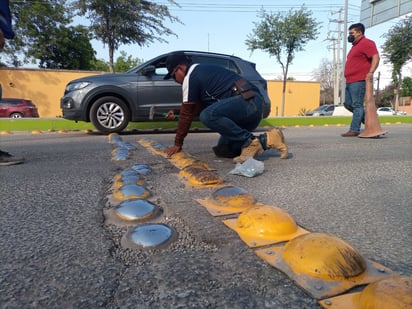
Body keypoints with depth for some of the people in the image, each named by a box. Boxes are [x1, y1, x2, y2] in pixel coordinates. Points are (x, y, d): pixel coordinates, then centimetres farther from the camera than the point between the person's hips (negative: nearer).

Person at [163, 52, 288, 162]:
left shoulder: (190, 76, -3)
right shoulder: (202, 71, 26)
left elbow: (187, 113, -2)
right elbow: (201, 106, 33)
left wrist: (177, 144, 6)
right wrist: (176, 111, 34)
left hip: (247, 100, -10)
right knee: (222, 150, 12)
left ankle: (250, 141, -18)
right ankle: (266, 140, 4)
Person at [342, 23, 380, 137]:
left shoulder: (366, 43, -6)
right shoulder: (355, 45, 24)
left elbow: (375, 57, -17)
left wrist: (371, 72, -29)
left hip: (359, 81, -10)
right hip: (350, 81, 10)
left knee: (357, 105, -8)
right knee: (348, 104, 12)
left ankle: (354, 130, -4)